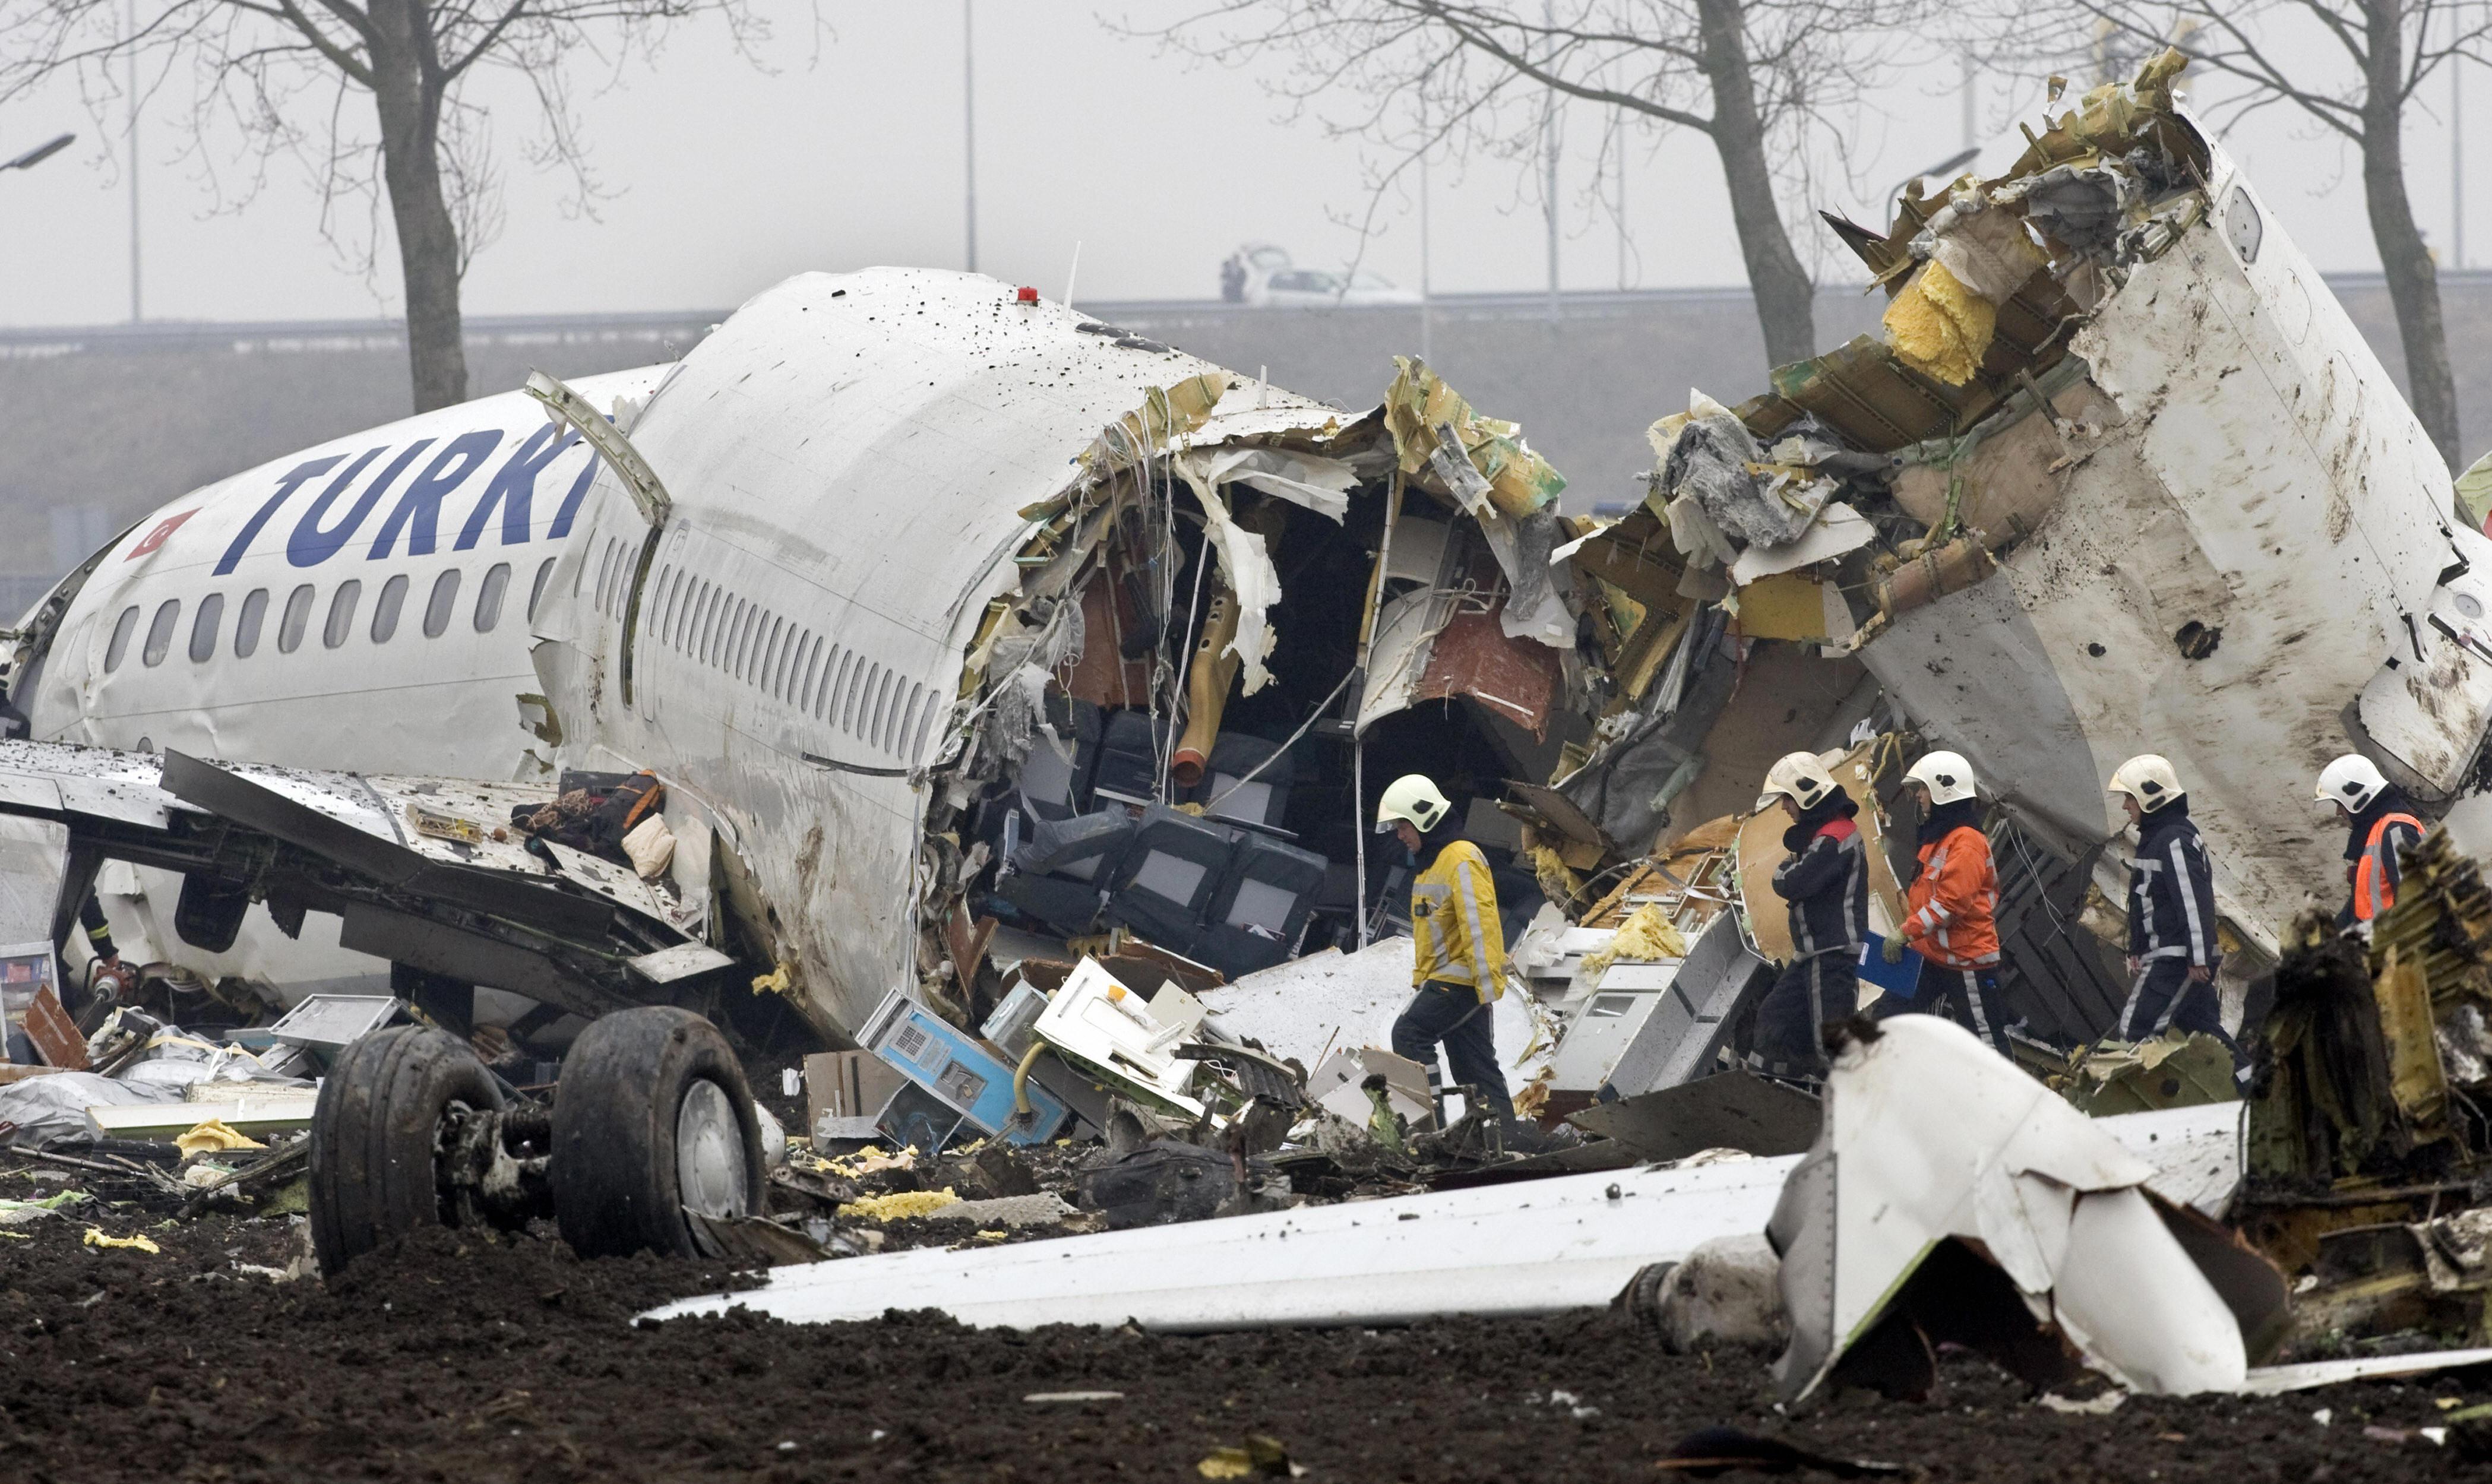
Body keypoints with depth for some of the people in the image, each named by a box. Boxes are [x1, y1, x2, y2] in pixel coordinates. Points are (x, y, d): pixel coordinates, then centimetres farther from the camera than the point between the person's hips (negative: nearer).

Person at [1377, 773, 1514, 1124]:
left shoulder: (1463, 859, -13)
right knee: (1474, 1064, 7)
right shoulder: (1431, 863, 19)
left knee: (1409, 1034, -19)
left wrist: (1487, 983, -26)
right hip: (1440, 980, 10)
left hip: (1460, 978, -10)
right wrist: (1420, 981, 25)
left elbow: (1479, 924, -21)